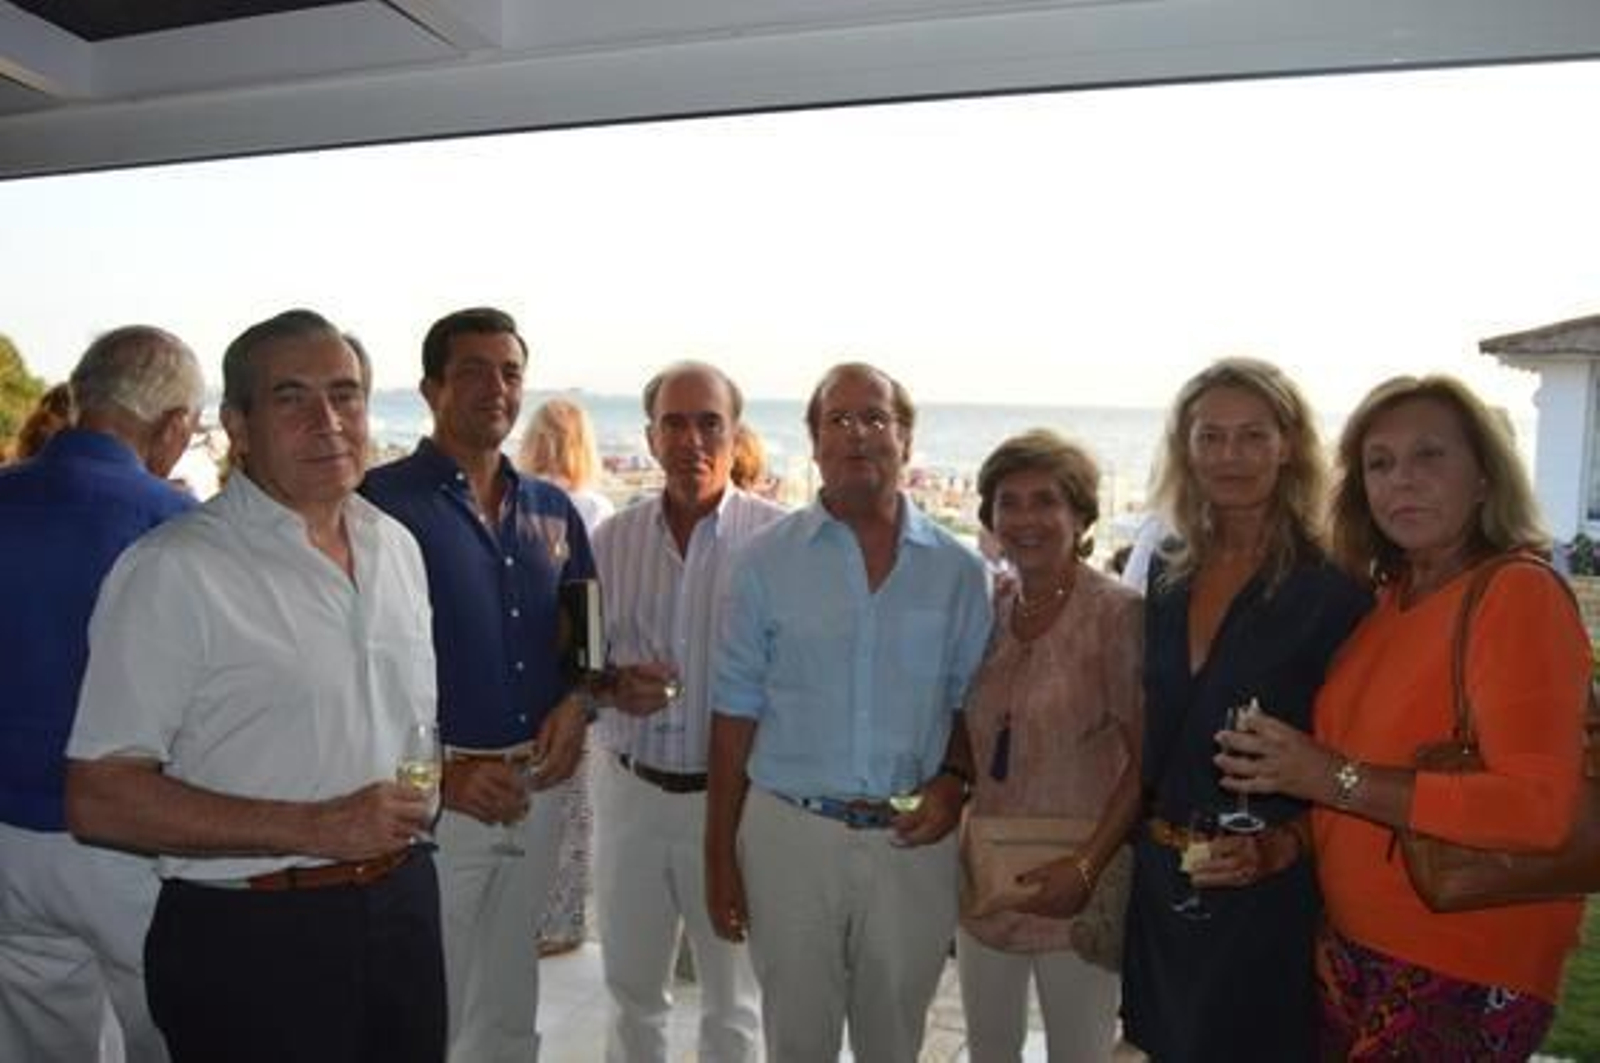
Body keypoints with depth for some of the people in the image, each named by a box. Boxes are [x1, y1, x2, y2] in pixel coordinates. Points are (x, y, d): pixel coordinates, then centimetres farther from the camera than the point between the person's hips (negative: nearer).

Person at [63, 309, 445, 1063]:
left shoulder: (396, 545, 7)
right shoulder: (173, 570, -14)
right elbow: (98, 800, -17)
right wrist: (314, 829, -21)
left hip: (403, 911, 6)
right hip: (251, 940, -6)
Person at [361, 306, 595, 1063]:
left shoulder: (552, 510, 9)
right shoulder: (383, 503, -10)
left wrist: (576, 704, -3)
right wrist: (440, 771, -18)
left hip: (538, 790, 6)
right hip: (432, 793, -5)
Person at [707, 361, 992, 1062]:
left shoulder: (958, 571, 2)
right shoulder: (766, 561, -2)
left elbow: (972, 704, 10)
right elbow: (736, 715, -1)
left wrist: (954, 781, -10)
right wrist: (719, 855, -1)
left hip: (913, 840, 1)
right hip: (789, 832, -1)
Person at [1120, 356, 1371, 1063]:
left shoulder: (1333, 587, -12)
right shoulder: (1169, 571, 5)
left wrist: (1278, 847, -21)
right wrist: (1147, 834, 8)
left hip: (1268, 891, -5)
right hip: (1162, 876, 5)